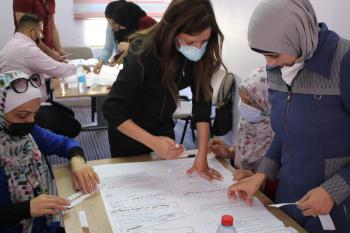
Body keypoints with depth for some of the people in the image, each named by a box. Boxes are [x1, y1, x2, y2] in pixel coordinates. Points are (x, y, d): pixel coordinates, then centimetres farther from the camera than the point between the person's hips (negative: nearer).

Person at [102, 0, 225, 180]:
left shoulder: (199, 53, -20)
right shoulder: (145, 52, -33)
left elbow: (202, 99, -17)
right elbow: (111, 109, -33)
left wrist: (202, 155, -23)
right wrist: (153, 142, -44)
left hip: (163, 126, 4)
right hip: (128, 129, -4)